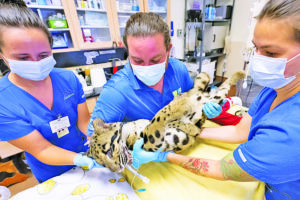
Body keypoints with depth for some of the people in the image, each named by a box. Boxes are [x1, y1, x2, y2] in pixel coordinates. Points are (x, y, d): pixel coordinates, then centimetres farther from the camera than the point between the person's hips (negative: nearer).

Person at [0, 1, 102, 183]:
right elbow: (41, 149, -22)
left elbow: (84, 122, -13)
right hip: (53, 176, -1)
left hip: (87, 153, 2)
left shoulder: (68, 78, -16)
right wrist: (80, 160, -39)